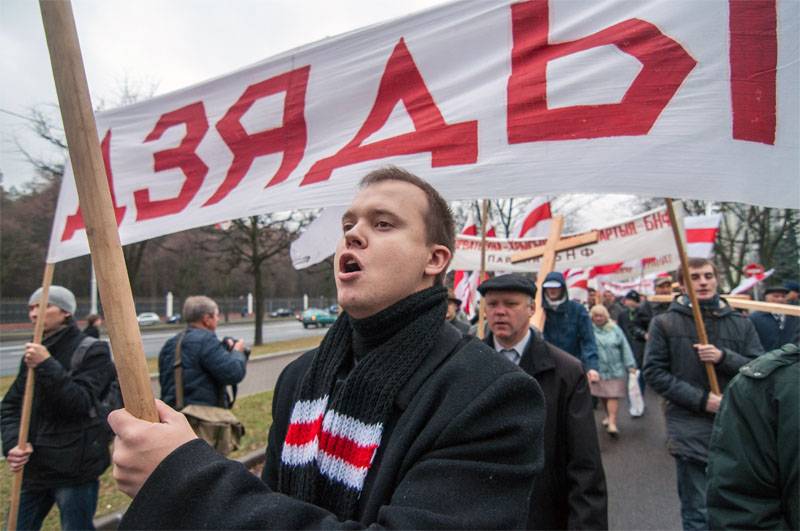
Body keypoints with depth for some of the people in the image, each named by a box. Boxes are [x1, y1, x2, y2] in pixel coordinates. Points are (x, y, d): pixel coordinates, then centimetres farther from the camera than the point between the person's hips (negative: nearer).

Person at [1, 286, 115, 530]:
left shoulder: (92, 351, -9)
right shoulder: (34, 353, 11)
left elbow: (80, 404, -18)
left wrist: (46, 366, -25)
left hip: (74, 470, -6)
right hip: (33, 467, 6)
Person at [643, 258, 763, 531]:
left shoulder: (741, 323, 8)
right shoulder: (664, 323, -1)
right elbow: (654, 372, -4)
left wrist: (723, 357, -15)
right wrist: (701, 399, -12)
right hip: (690, 430, -3)